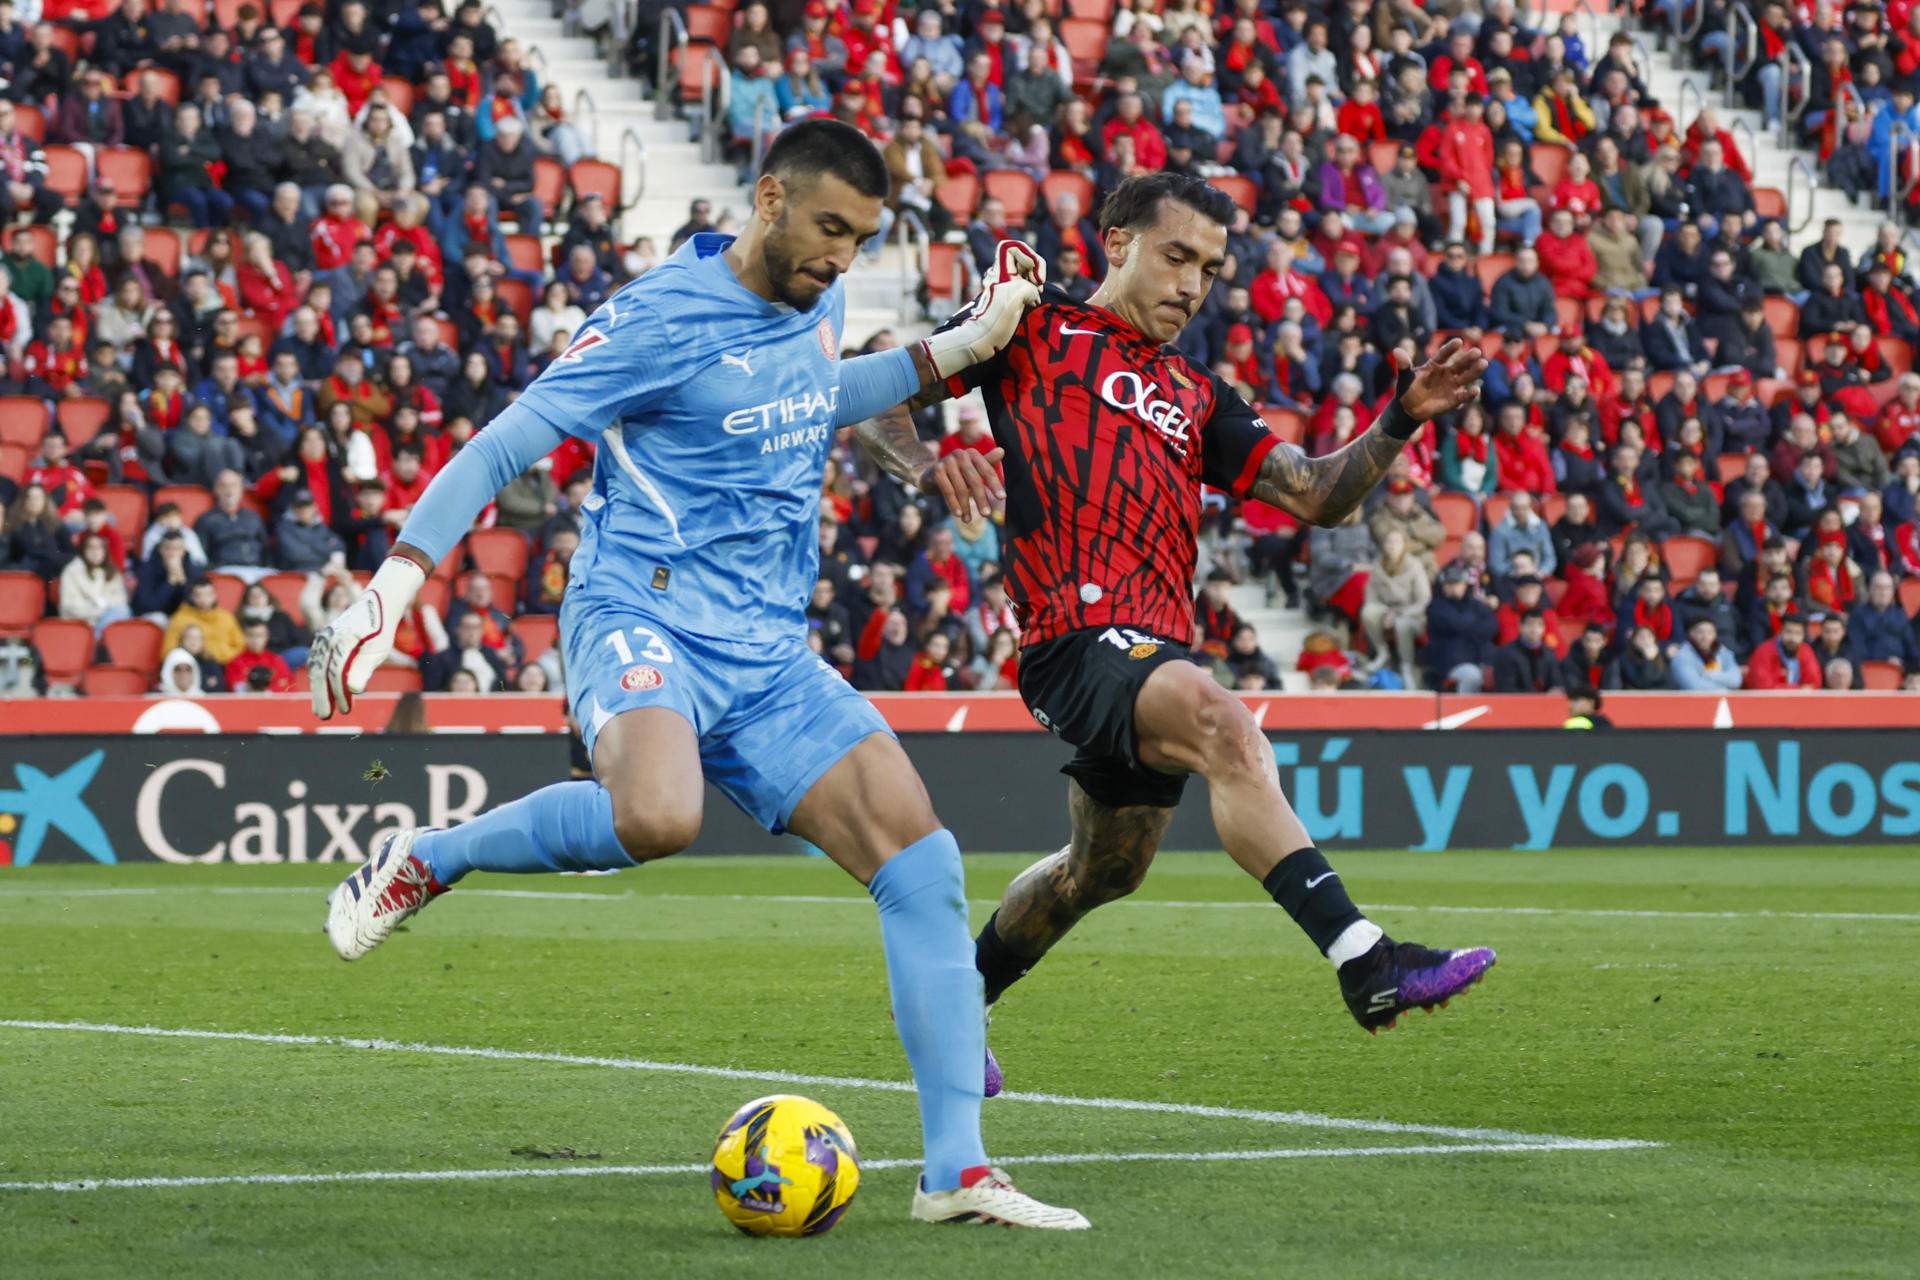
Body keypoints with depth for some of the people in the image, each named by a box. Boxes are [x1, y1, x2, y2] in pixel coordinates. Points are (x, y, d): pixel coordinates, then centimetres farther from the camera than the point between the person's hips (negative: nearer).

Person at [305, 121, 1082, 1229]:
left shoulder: (820, 303, 12)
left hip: (770, 651, 7)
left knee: (921, 858, -8)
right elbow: (507, 443, -11)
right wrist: (397, 579, -18)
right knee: (658, 819, -39)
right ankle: (426, 862, -11)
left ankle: (958, 1170, -5)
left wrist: (951, 353, 30)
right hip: (644, 613, -7)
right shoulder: (665, 316, -11)